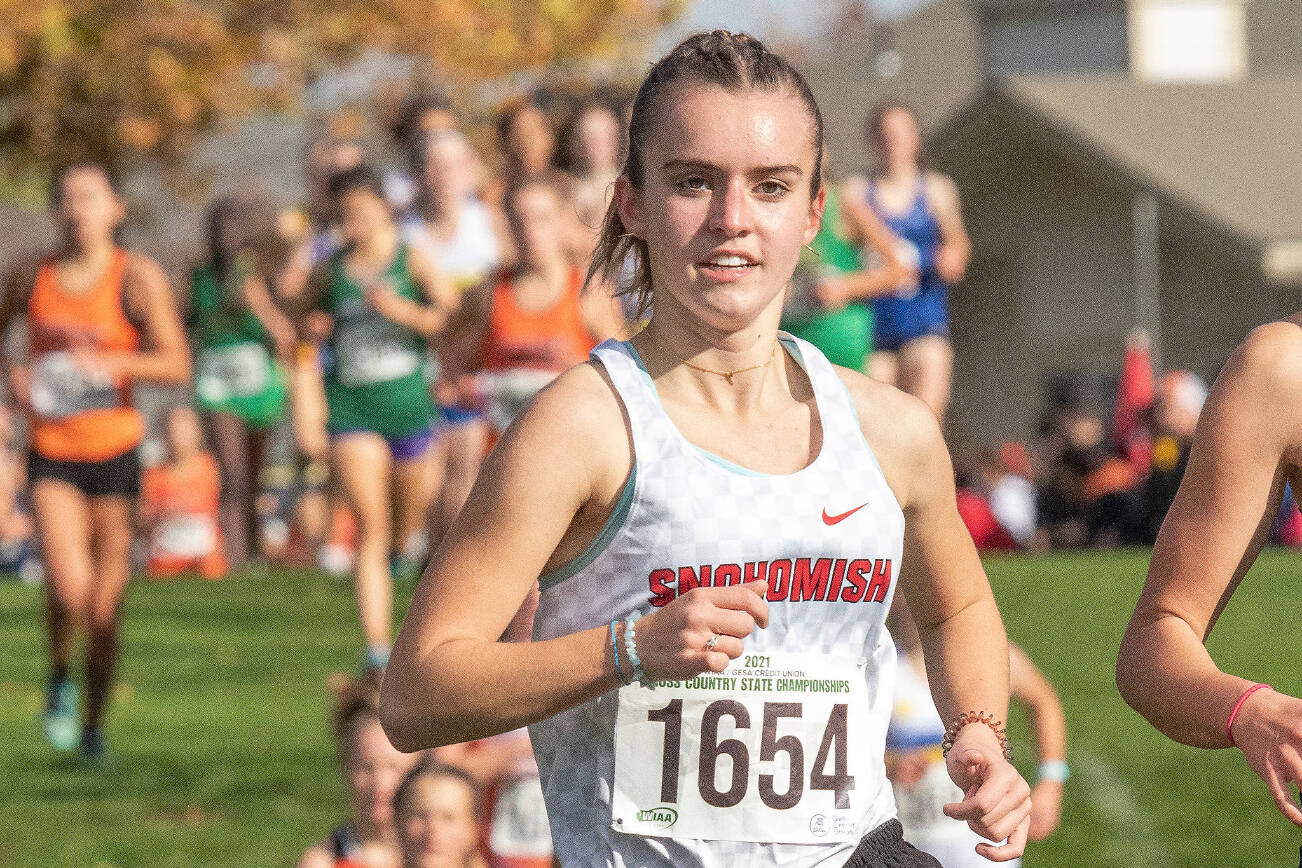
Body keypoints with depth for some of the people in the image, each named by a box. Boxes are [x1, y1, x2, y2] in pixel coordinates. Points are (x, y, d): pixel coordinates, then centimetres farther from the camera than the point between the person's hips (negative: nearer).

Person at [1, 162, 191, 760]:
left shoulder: (137, 278, -7)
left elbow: (177, 366, -13)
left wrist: (112, 363, -29)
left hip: (115, 448, 0)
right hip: (51, 451, 0)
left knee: (105, 608, 5)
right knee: (68, 588, -19)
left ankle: (93, 725, 25)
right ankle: (60, 678, 11)